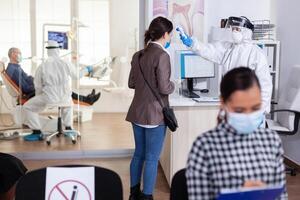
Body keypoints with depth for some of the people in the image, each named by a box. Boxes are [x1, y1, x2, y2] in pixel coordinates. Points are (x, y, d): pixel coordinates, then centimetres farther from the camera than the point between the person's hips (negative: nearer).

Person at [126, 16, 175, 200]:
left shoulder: (138, 55, 7)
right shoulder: (162, 55, -16)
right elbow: (164, 88, -19)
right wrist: (172, 85, 1)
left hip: (137, 112, 8)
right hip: (154, 114, -8)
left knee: (139, 154, 20)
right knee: (152, 158, 4)